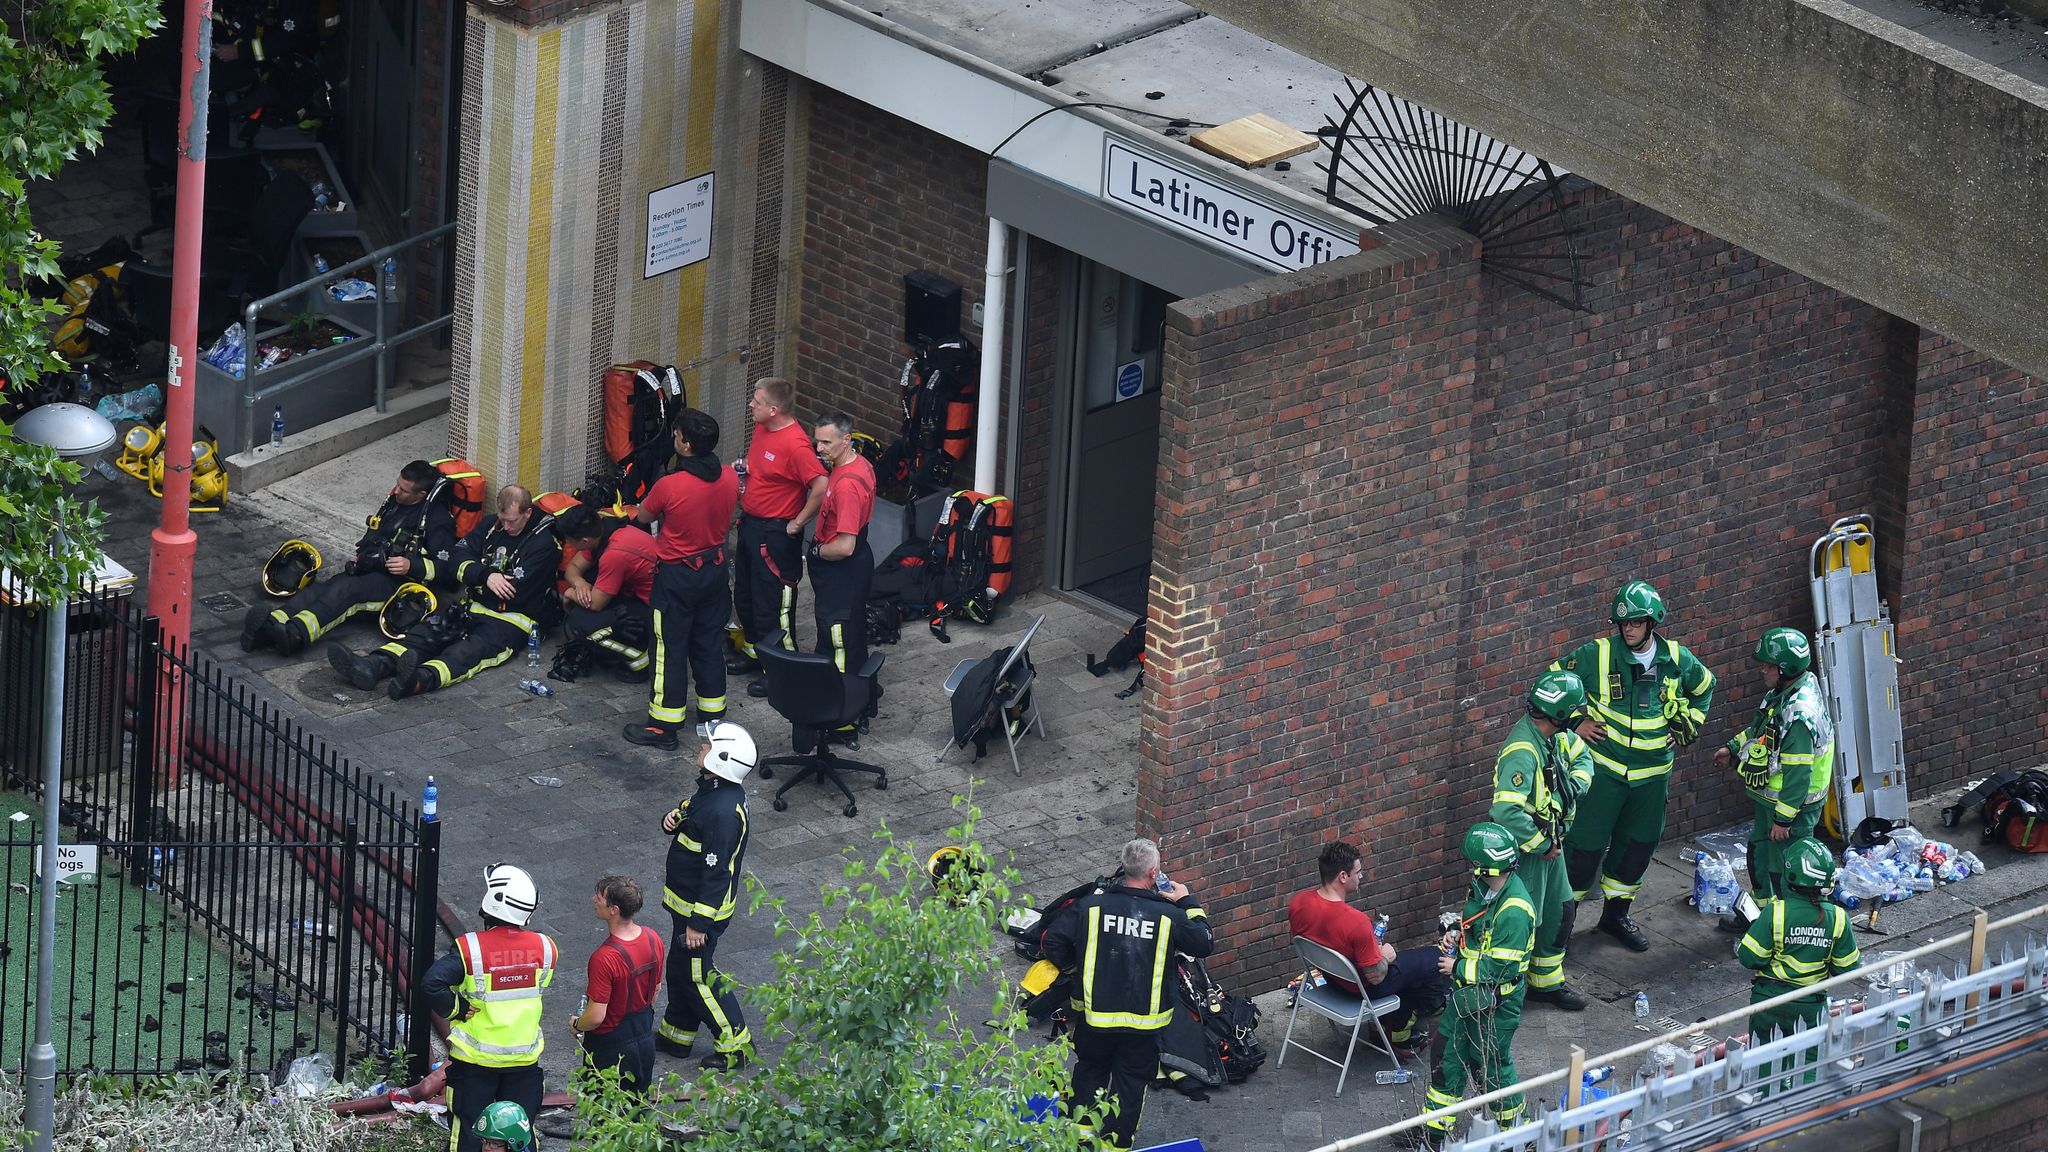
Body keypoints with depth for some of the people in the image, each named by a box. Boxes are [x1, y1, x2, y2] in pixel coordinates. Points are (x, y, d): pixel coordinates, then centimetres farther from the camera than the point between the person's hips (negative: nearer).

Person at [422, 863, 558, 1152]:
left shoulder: (470, 948, -21)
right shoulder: (543, 949, -9)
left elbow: (431, 984, -30)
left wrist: (456, 1009, -13)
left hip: (475, 1059, -3)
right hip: (525, 1057, 3)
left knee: (467, 1128, 11)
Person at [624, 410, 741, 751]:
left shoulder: (669, 486, -25)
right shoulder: (729, 480, -9)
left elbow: (643, 517, -5)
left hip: (677, 576, -5)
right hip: (715, 568, 5)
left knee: (670, 649, 4)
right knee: (710, 643, 19)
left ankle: (664, 727, 11)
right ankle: (713, 714, 30)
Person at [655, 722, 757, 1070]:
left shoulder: (722, 811, -32)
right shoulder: (711, 789, 0)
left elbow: (716, 872, -29)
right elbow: (690, 823, 19)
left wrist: (699, 923, -24)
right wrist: (673, 821, -6)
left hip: (703, 907, -10)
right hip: (686, 903, 10)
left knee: (696, 976, 3)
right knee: (679, 967, 22)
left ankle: (734, 1044, 16)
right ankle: (677, 1033, 38)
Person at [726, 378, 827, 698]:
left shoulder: (794, 444, -27)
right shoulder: (762, 429, 3)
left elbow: (821, 487, -32)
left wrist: (798, 522, -21)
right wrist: (742, 471, 1)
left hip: (776, 533, -10)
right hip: (751, 524, 10)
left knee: (772, 604, 0)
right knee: (745, 596, 24)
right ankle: (754, 651, 43)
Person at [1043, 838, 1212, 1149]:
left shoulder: (1090, 906, -12)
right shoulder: (1169, 916, -13)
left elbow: (1054, 944, -8)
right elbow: (1203, 945, 3)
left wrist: (1074, 970, 11)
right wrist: (1188, 904, 13)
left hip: (1094, 1015, 1)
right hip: (1143, 1022, -1)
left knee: (1090, 1069, 25)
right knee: (1131, 1081, 16)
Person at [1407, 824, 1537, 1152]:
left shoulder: (1514, 911, -30)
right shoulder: (1485, 888, -2)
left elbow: (1499, 967, -27)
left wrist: (1458, 968, -17)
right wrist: (1457, 935, -2)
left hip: (1495, 1003, -9)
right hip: (1467, 993, 9)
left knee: (1491, 1066, 8)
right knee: (1449, 1056, 17)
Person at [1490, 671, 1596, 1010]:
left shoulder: (1556, 736, -4)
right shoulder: (1522, 752, -32)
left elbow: (1582, 756, 18)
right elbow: (1507, 812, -39)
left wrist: (1573, 787, -4)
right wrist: (1543, 845, -25)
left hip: (1549, 842, 9)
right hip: (1523, 851, -9)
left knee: (1559, 911, 21)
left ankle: (1547, 982, 38)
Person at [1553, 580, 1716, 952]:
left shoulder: (1676, 659, 0)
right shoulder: (1598, 655, -12)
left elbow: (1704, 687, 21)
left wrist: (1686, 725, 12)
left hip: (1652, 771, 4)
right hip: (1604, 768, -4)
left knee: (1639, 844, 13)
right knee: (1586, 844, -4)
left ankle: (1616, 914, 31)